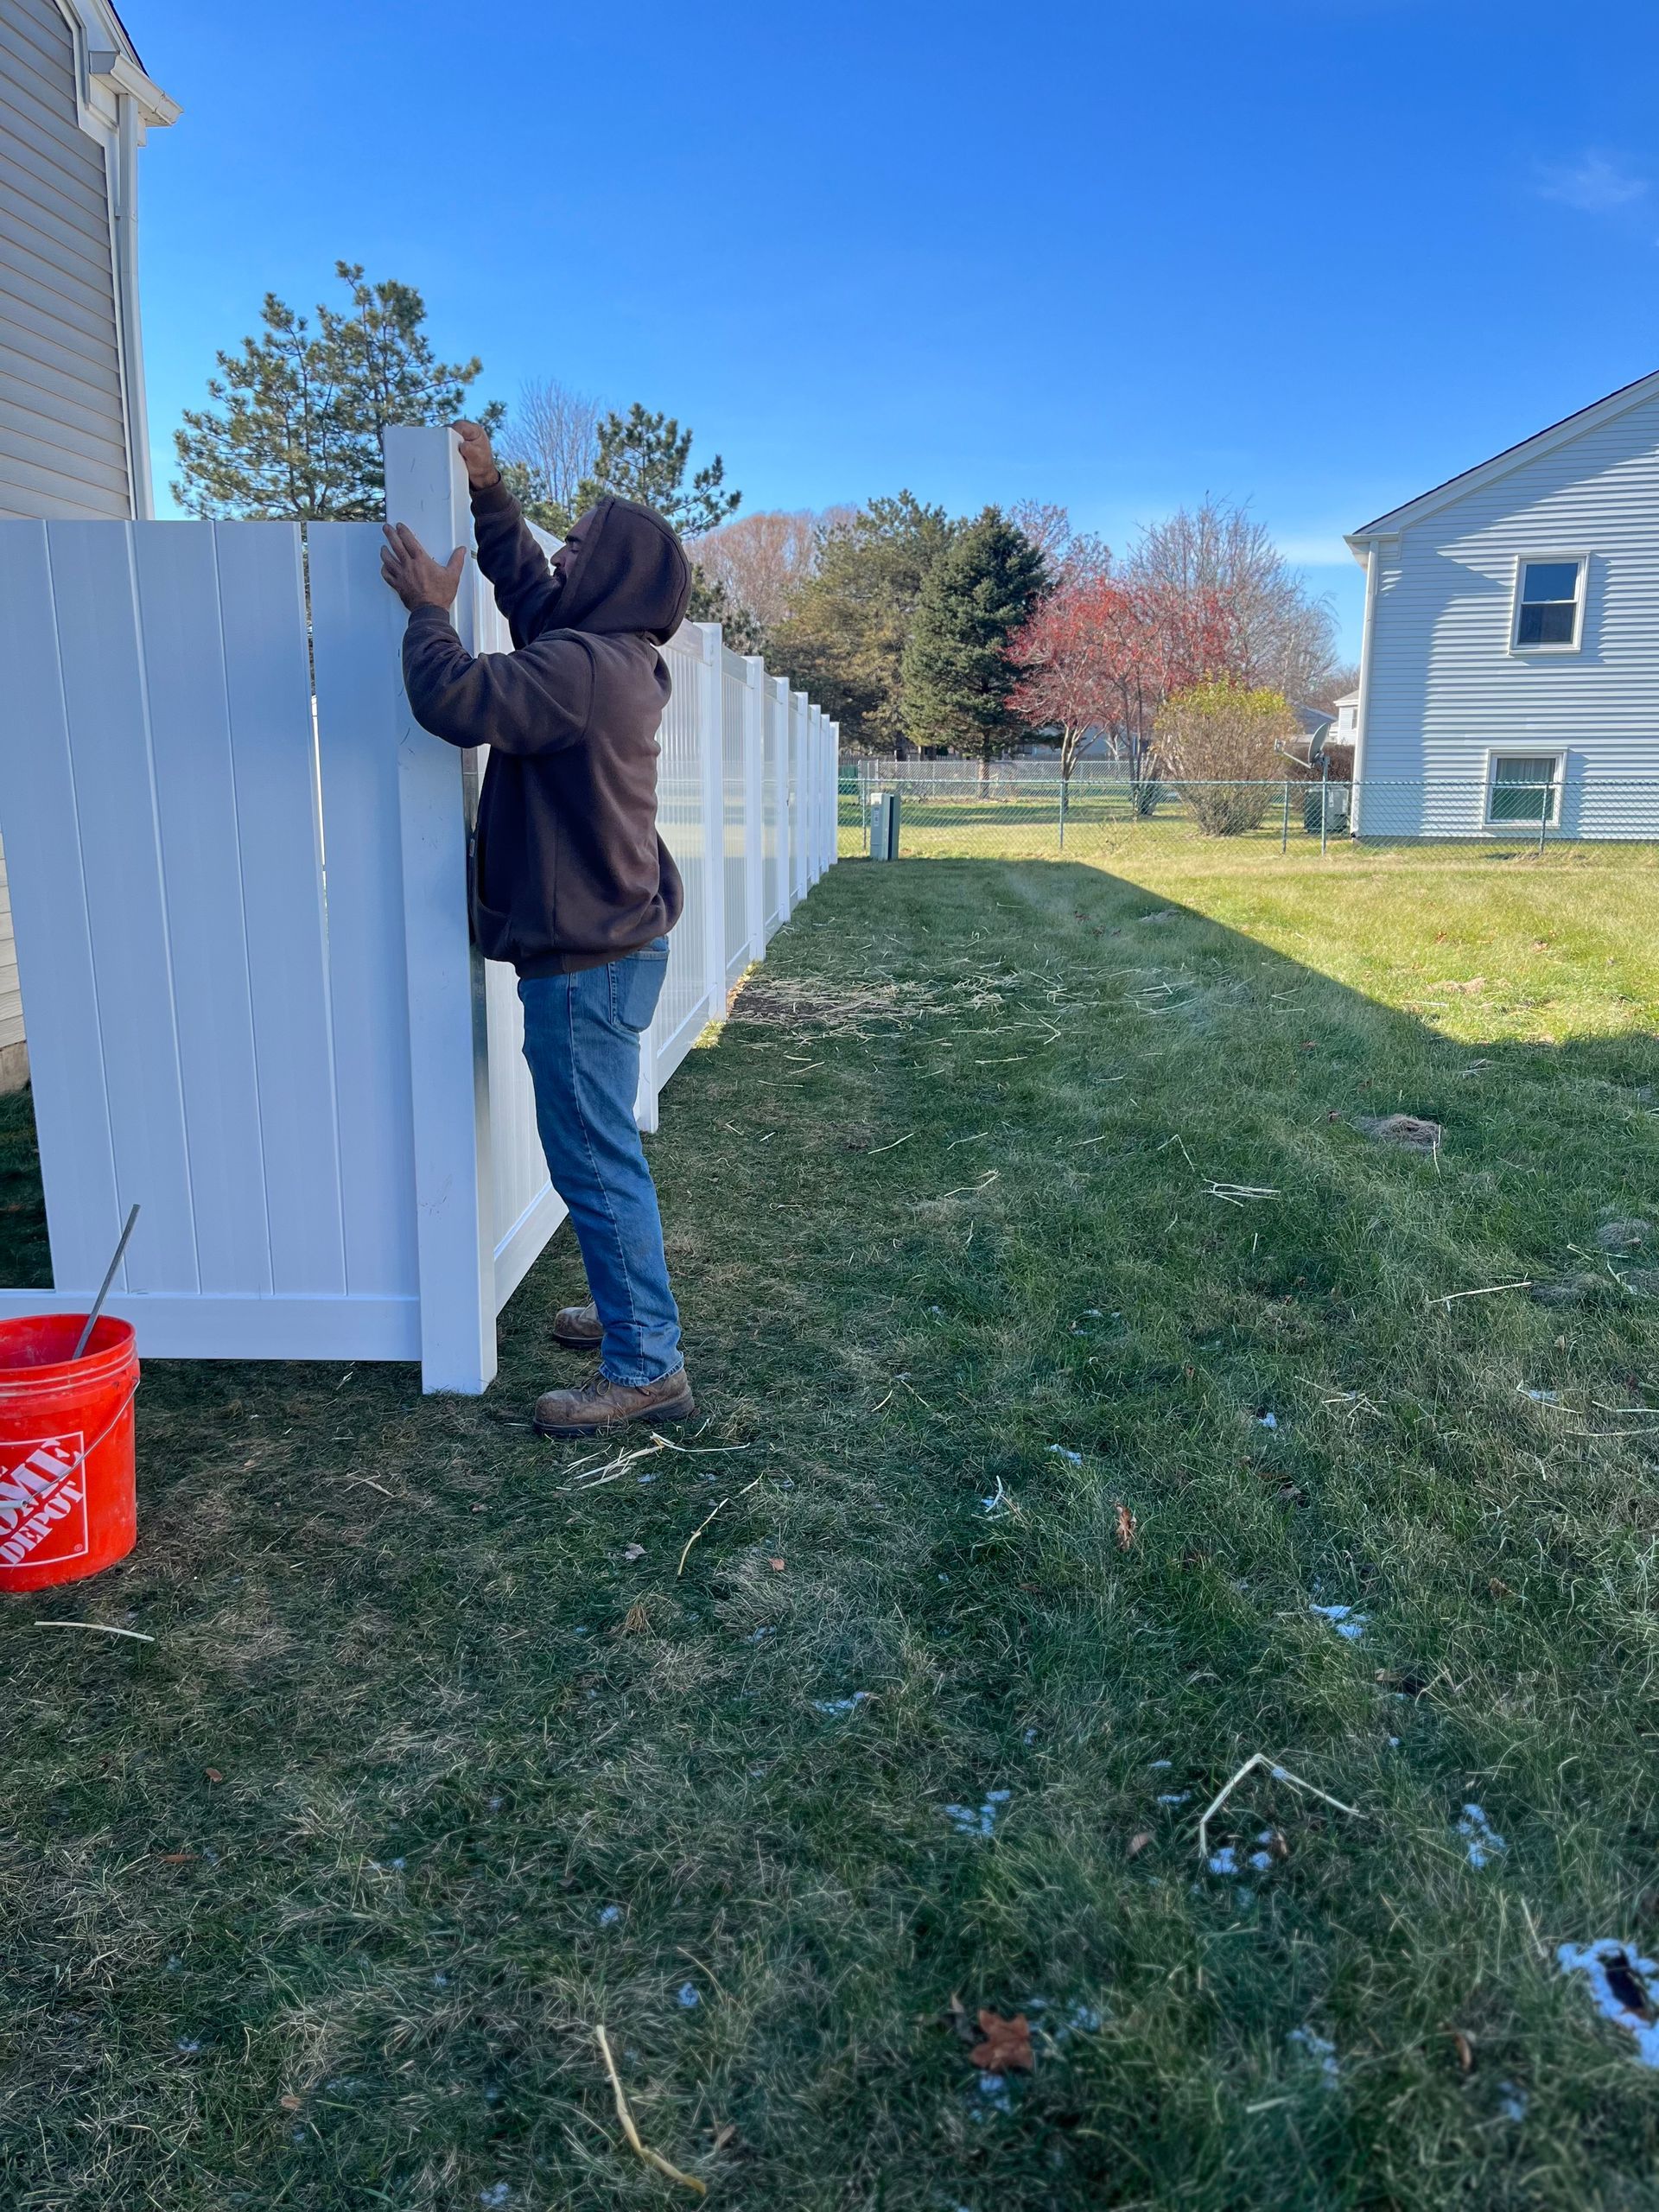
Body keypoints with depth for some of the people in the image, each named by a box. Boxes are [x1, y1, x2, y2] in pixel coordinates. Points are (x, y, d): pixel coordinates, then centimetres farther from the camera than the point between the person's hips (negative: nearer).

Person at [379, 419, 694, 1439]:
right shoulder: (610, 656, 13)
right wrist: (491, 492, 22)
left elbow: (457, 698, -27)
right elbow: (529, 588, 29)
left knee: (596, 1162, -5)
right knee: (602, 1152, 21)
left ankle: (647, 1366, 2)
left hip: (587, 962, -11)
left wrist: (429, 610, -9)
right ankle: (634, 1309, 35)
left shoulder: (583, 667, -20)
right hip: (615, 943, 11)